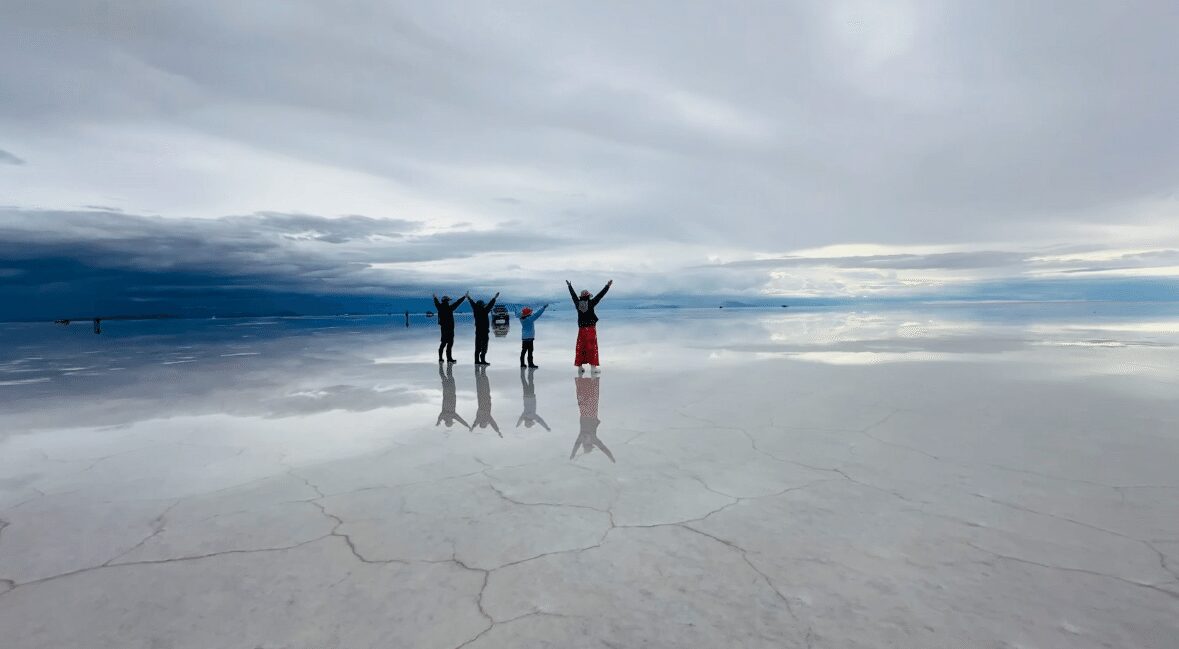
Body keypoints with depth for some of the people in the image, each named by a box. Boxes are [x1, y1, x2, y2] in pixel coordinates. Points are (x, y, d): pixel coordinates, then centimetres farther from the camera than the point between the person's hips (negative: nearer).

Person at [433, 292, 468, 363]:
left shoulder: (440, 307, 1)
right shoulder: (449, 308, -12)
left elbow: (436, 303, 16)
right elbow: (457, 303, -8)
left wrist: (435, 297, 31)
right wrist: (465, 297, -2)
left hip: (443, 327, 7)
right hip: (449, 328, -7)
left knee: (443, 342, 14)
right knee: (450, 343, -4)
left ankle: (440, 358, 18)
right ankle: (449, 358, -4)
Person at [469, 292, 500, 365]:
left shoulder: (476, 310, 3)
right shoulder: (484, 311, -13)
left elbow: (473, 304, 18)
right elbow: (490, 305, -9)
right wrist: (495, 297, -1)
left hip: (478, 331, 7)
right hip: (485, 331, -6)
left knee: (478, 347, 11)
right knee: (484, 346, -3)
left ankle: (477, 360, 13)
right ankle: (482, 360, -6)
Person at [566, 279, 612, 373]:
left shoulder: (578, 303, 1)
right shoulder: (591, 303, -9)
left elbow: (573, 295, 18)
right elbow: (600, 295, -5)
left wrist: (569, 286, 34)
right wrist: (608, 286, 3)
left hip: (581, 329, 4)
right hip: (591, 328, -4)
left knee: (581, 348, 9)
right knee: (592, 347, -1)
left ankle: (579, 366, 13)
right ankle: (593, 366, -2)